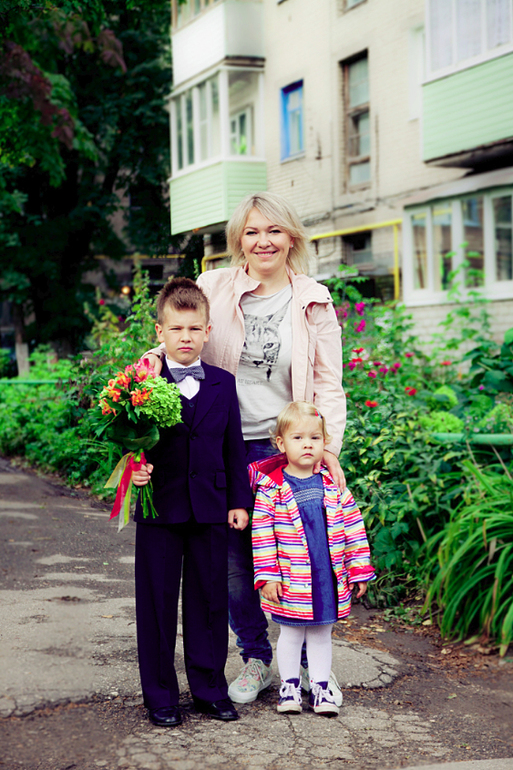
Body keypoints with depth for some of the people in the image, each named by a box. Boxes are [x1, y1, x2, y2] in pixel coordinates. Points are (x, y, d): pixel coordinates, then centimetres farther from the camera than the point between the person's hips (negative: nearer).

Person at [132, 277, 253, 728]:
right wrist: (134, 470, -19)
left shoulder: (223, 384, 6)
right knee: (157, 601, 5)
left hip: (210, 508, 2)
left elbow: (233, 447, 8)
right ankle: (160, 695, 17)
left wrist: (240, 500, 6)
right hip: (160, 508, -2)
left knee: (210, 599, 9)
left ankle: (210, 689, 23)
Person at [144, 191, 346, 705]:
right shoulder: (214, 288, 2)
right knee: (233, 565, 8)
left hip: (288, 450, -1)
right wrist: (156, 357, -8)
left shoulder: (313, 302, 4)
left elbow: (329, 383, 5)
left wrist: (329, 447, -4)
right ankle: (256, 660, 28)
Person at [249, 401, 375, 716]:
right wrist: (267, 575, -11)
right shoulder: (270, 488, -7)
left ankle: (320, 687, 25)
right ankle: (290, 686, 26)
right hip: (291, 580, -2)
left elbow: (353, 528, 6)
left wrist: (359, 570, 4)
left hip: (328, 578, 3)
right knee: (291, 633, 11)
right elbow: (262, 535, -7)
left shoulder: (333, 485, 2)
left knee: (322, 633, 14)